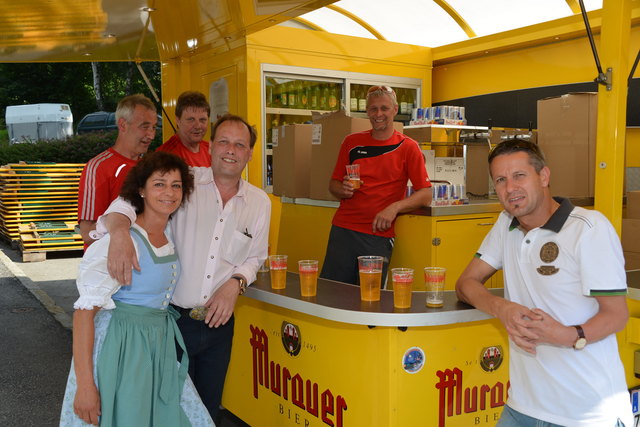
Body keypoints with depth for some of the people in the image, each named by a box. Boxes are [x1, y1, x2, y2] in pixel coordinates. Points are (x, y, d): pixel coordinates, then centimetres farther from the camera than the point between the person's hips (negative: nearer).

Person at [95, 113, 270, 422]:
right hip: (172, 317, -3)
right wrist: (119, 232, -38)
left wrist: (236, 283, -7)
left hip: (219, 322, 3)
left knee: (208, 407, 17)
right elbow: (132, 199, -17)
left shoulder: (259, 202, 4)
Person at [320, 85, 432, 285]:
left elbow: (426, 195, -1)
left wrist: (395, 207, -16)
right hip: (343, 230, 2)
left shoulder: (408, 147, 2)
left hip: (379, 234, -2)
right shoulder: (352, 142, 11)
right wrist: (343, 190, -5)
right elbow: (333, 184, 17)